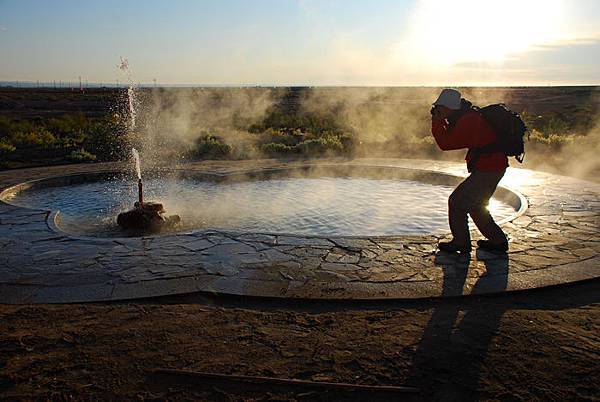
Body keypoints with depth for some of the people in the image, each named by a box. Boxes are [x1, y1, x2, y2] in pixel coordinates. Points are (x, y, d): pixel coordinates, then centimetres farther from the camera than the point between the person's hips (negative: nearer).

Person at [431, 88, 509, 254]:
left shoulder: (468, 121, -21)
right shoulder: (469, 116, 11)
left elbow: (445, 143, -21)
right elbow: (452, 138, 21)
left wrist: (436, 122, -11)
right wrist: (442, 121, 8)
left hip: (487, 170, -10)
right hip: (494, 166, 10)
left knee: (457, 201, -3)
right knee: (475, 205, 21)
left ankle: (461, 243, 6)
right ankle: (498, 241, 27)